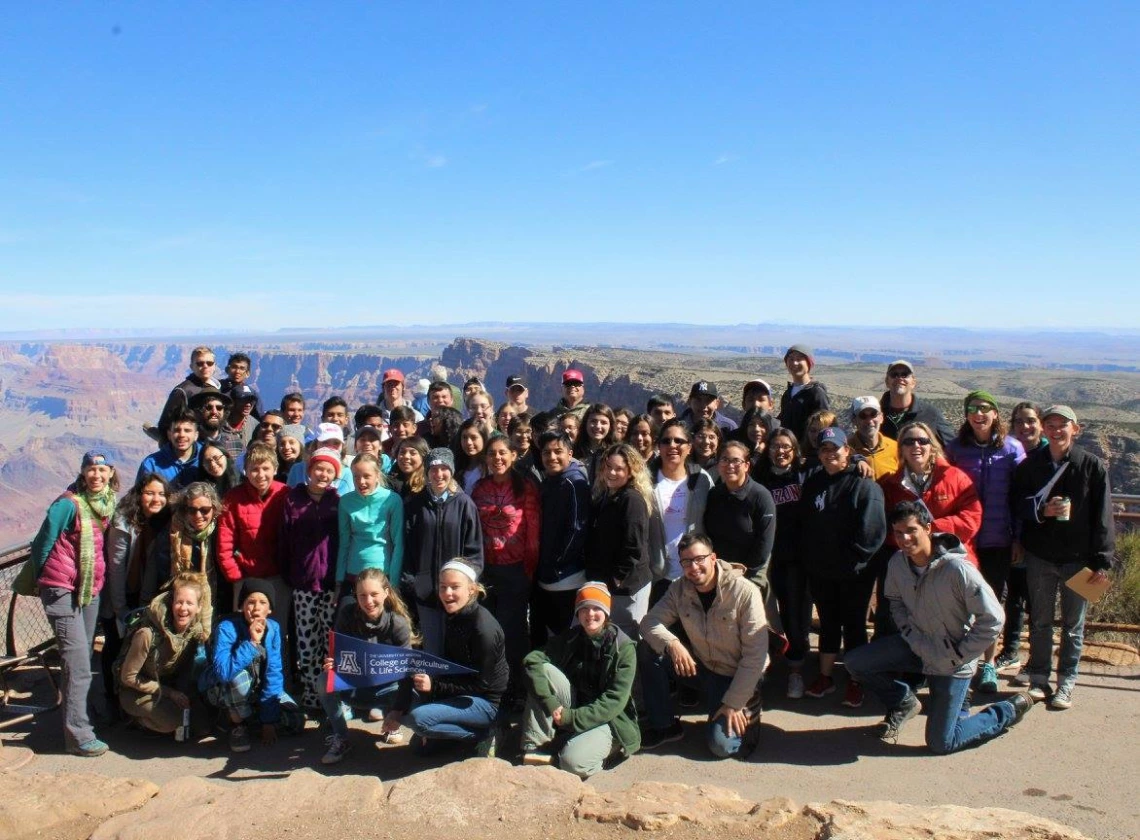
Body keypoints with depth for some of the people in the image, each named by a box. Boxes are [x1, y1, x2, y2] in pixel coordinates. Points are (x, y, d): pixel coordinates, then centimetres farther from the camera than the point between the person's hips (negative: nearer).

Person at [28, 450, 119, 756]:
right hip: (62, 589, -6)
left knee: (82, 658, 15)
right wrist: (45, 579, 4)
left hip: (90, 588, 7)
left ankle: (75, 714, 30)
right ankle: (78, 735, -6)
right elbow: (42, 544, -5)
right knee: (78, 663, -10)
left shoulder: (109, 503, 6)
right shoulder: (69, 504, -13)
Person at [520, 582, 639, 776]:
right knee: (544, 670, -20)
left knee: (573, 762, -34)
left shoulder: (624, 647, -11)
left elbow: (615, 701, -17)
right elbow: (532, 660, -13)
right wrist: (551, 704, -28)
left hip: (607, 721, -5)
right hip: (564, 717, 5)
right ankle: (535, 748, -17)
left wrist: (572, 717, -23)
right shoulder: (569, 638, 2)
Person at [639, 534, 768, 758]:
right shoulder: (679, 589, -7)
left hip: (735, 677, -5)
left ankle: (746, 713, 12)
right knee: (649, 650, -16)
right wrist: (672, 644, -32)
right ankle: (664, 725, -2)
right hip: (700, 667, 5)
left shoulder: (745, 592, -22)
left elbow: (755, 656, -21)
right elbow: (649, 622, -10)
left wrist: (733, 704, -21)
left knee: (721, 745, -21)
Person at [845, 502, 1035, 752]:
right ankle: (903, 704, 17)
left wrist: (957, 655, -18)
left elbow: (992, 619, -22)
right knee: (855, 662, -10)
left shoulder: (957, 568, -28)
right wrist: (914, 638, -6)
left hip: (951, 661, -5)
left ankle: (1007, 712, 22)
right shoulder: (897, 563, -10)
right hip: (919, 645, 5)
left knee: (939, 743, -1)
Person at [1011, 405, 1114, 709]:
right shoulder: (1029, 465, 1)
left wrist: (1102, 562, -9)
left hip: (1078, 558, -1)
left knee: (1074, 624, 8)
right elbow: (1016, 505, 4)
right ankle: (1038, 678, 23)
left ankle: (1066, 683, 19)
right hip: (1040, 556, 2)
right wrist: (1042, 510, -17)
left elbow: (1103, 518, -5)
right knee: (1040, 621, 11)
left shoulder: (1092, 466, -5)